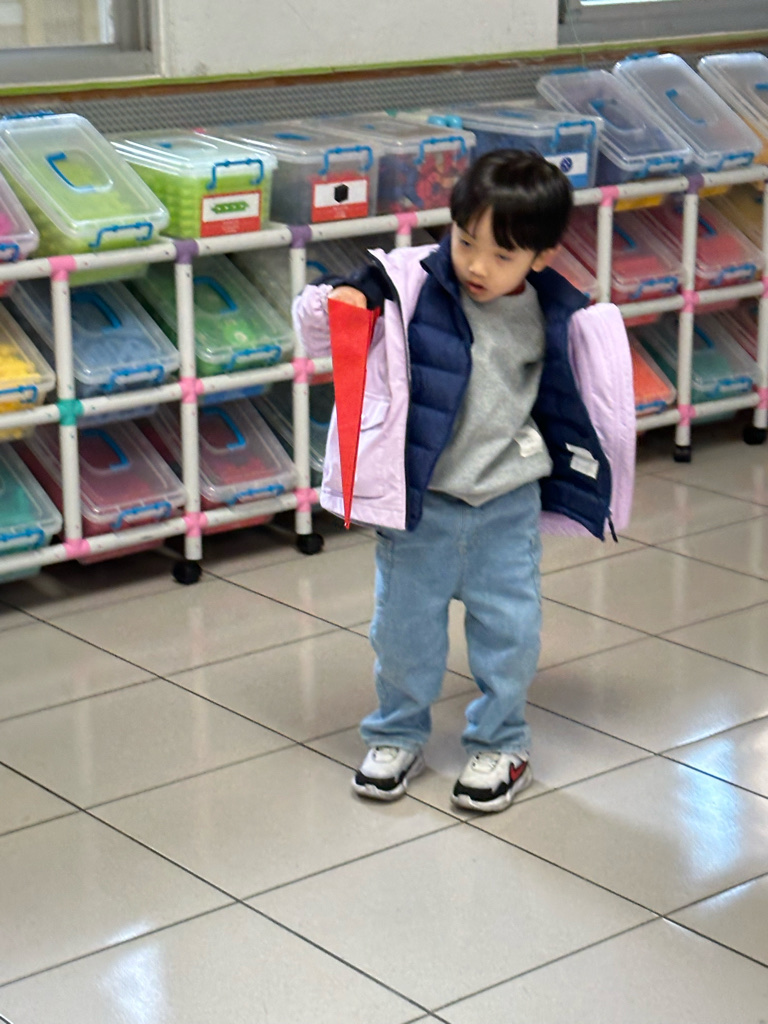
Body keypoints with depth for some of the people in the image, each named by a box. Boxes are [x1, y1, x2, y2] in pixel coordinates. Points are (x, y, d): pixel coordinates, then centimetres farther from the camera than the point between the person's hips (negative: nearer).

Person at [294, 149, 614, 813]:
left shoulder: (551, 316, -4)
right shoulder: (411, 286, -13)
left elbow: (565, 400, 13)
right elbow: (320, 332, -8)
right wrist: (338, 303, -27)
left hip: (509, 507, 1)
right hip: (422, 502, -1)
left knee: (509, 628, 8)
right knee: (405, 625, 11)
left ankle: (500, 744, 30)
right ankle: (399, 736, 33)